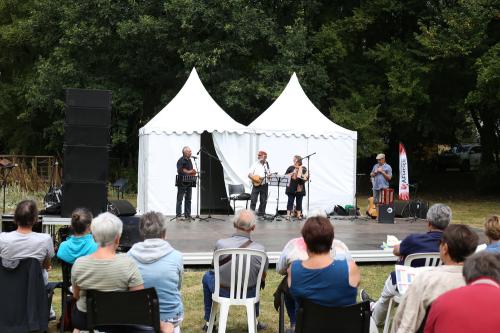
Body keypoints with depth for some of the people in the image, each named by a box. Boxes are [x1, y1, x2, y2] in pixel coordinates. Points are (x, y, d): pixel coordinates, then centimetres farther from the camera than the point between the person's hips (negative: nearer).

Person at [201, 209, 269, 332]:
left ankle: (209, 322, 38)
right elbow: (263, 278, -3)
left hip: (223, 293, 0)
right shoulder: (260, 249, -20)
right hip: (249, 294, 1)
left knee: (207, 276, 32)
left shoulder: (220, 244, -20)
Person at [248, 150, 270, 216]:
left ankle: (261, 214, 15)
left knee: (263, 201, 6)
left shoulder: (266, 165, 12)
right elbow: (249, 174, -5)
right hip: (256, 185, -4)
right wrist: (255, 179, -19)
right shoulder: (255, 165, -1)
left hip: (264, 185, 4)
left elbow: (268, 175, 17)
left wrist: (269, 176, -7)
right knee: (253, 200, -6)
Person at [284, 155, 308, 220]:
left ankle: (299, 215, 11)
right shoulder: (291, 168, 7)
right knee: (290, 201, -3)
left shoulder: (303, 169, 7)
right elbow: (285, 176, 7)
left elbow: (306, 177, 5)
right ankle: (288, 215, -2)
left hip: (300, 189, 1)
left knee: (299, 202, 4)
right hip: (291, 188, -1)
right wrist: (292, 173, -7)